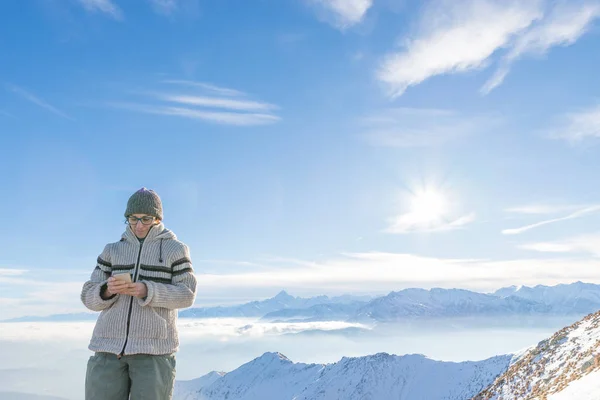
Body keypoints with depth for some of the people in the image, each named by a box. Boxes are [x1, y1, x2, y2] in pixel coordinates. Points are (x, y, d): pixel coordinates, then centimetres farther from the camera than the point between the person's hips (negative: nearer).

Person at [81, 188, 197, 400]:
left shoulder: (175, 249, 6)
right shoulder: (112, 251, 14)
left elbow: (187, 294, -4)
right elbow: (89, 297, 9)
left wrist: (147, 291, -19)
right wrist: (107, 290, -14)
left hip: (154, 350, -2)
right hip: (109, 347, 3)